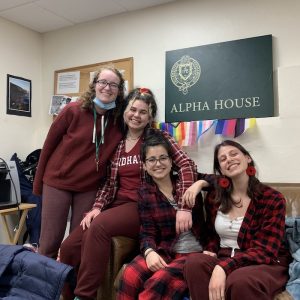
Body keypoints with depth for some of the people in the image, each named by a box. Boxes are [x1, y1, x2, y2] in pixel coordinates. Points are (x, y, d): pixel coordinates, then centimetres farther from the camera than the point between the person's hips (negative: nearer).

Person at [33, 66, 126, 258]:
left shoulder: (120, 120, -6)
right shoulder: (73, 111, -11)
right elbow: (49, 144, -4)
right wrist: (38, 181, 1)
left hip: (89, 187, 2)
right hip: (57, 182, -2)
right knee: (50, 241, 6)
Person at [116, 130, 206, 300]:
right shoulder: (145, 192, 7)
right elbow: (148, 233, 2)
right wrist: (149, 252, -17)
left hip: (195, 253, -2)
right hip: (164, 252, 2)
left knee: (157, 283, -30)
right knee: (130, 276, -27)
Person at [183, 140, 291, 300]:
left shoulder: (273, 199, -9)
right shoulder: (214, 197, 4)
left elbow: (264, 251, -16)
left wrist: (223, 267, -31)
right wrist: (210, 251, -6)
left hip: (266, 264, -3)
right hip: (224, 258, 4)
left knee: (240, 281, -38)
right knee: (194, 263, -29)